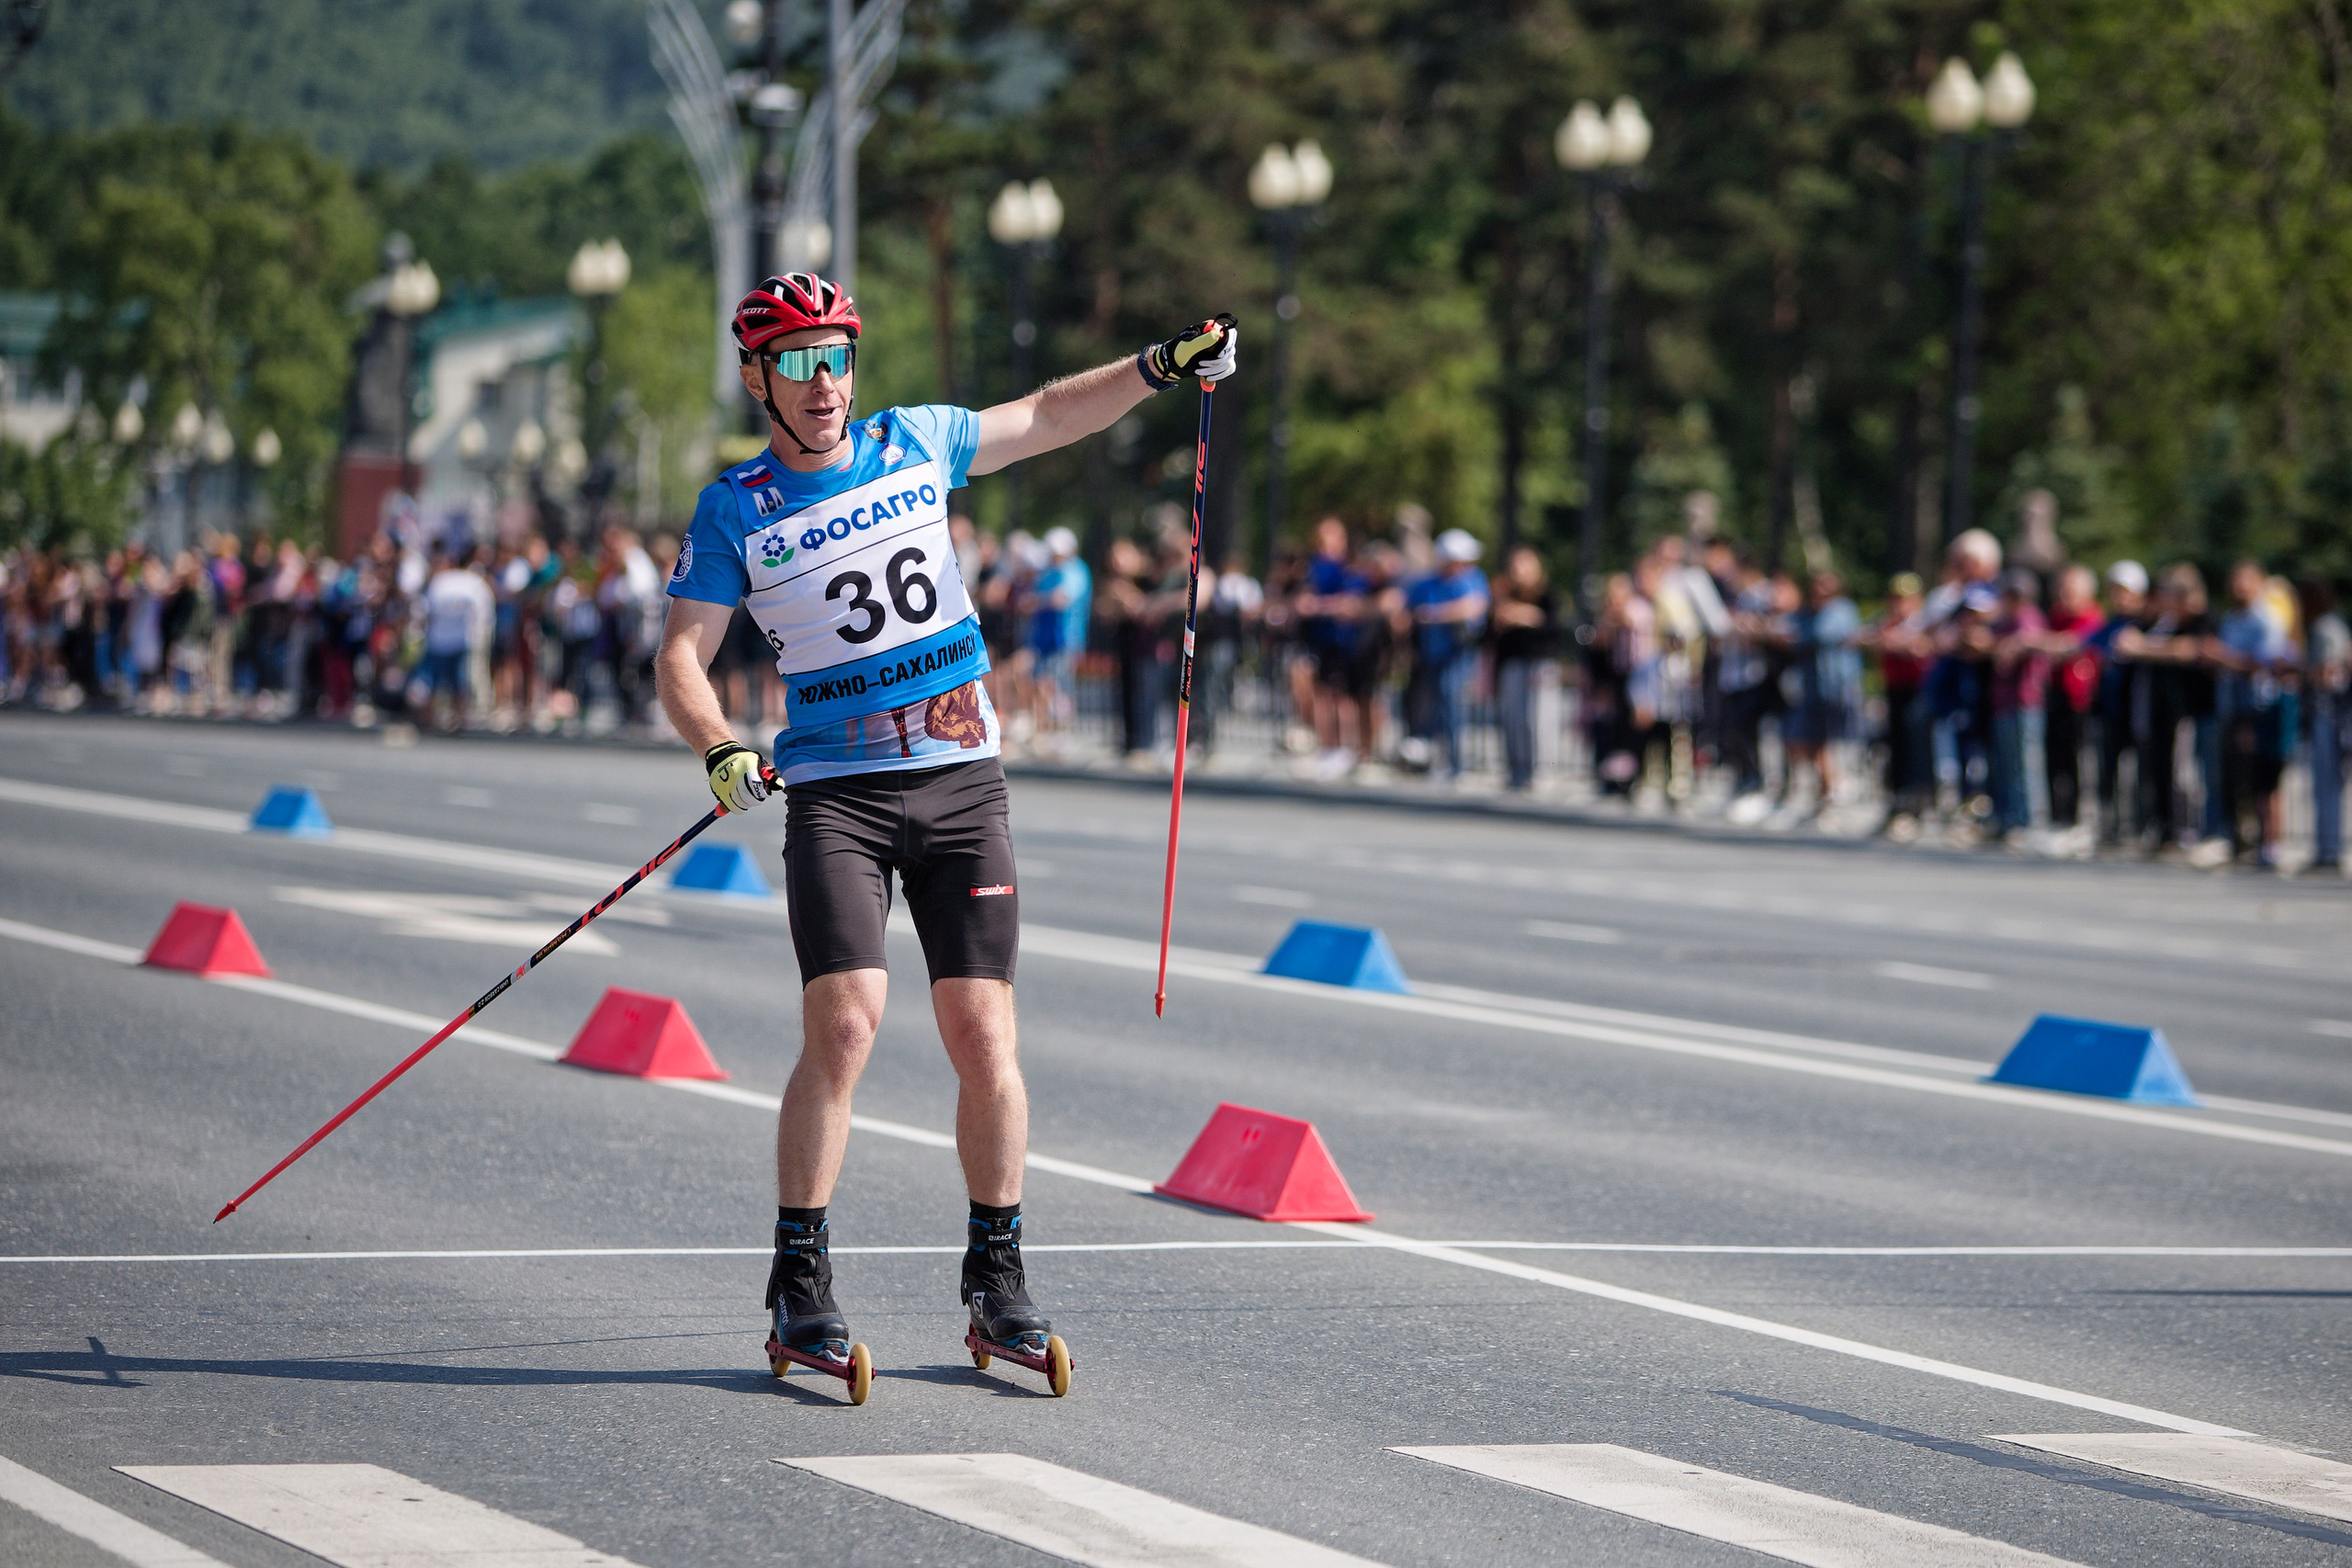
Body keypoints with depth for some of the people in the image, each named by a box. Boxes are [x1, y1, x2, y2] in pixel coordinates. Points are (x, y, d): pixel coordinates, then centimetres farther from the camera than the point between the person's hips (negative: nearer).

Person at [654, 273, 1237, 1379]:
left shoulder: (914, 445, 8)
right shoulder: (734, 511, 1)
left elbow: (1047, 416, 20)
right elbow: (682, 657, -4)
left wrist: (1165, 366, 11)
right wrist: (721, 753, -22)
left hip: (963, 783, 3)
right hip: (835, 791, -3)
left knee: (983, 1036, -2)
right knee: (844, 1027, -16)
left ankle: (996, 1272, 11)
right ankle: (799, 1281, -5)